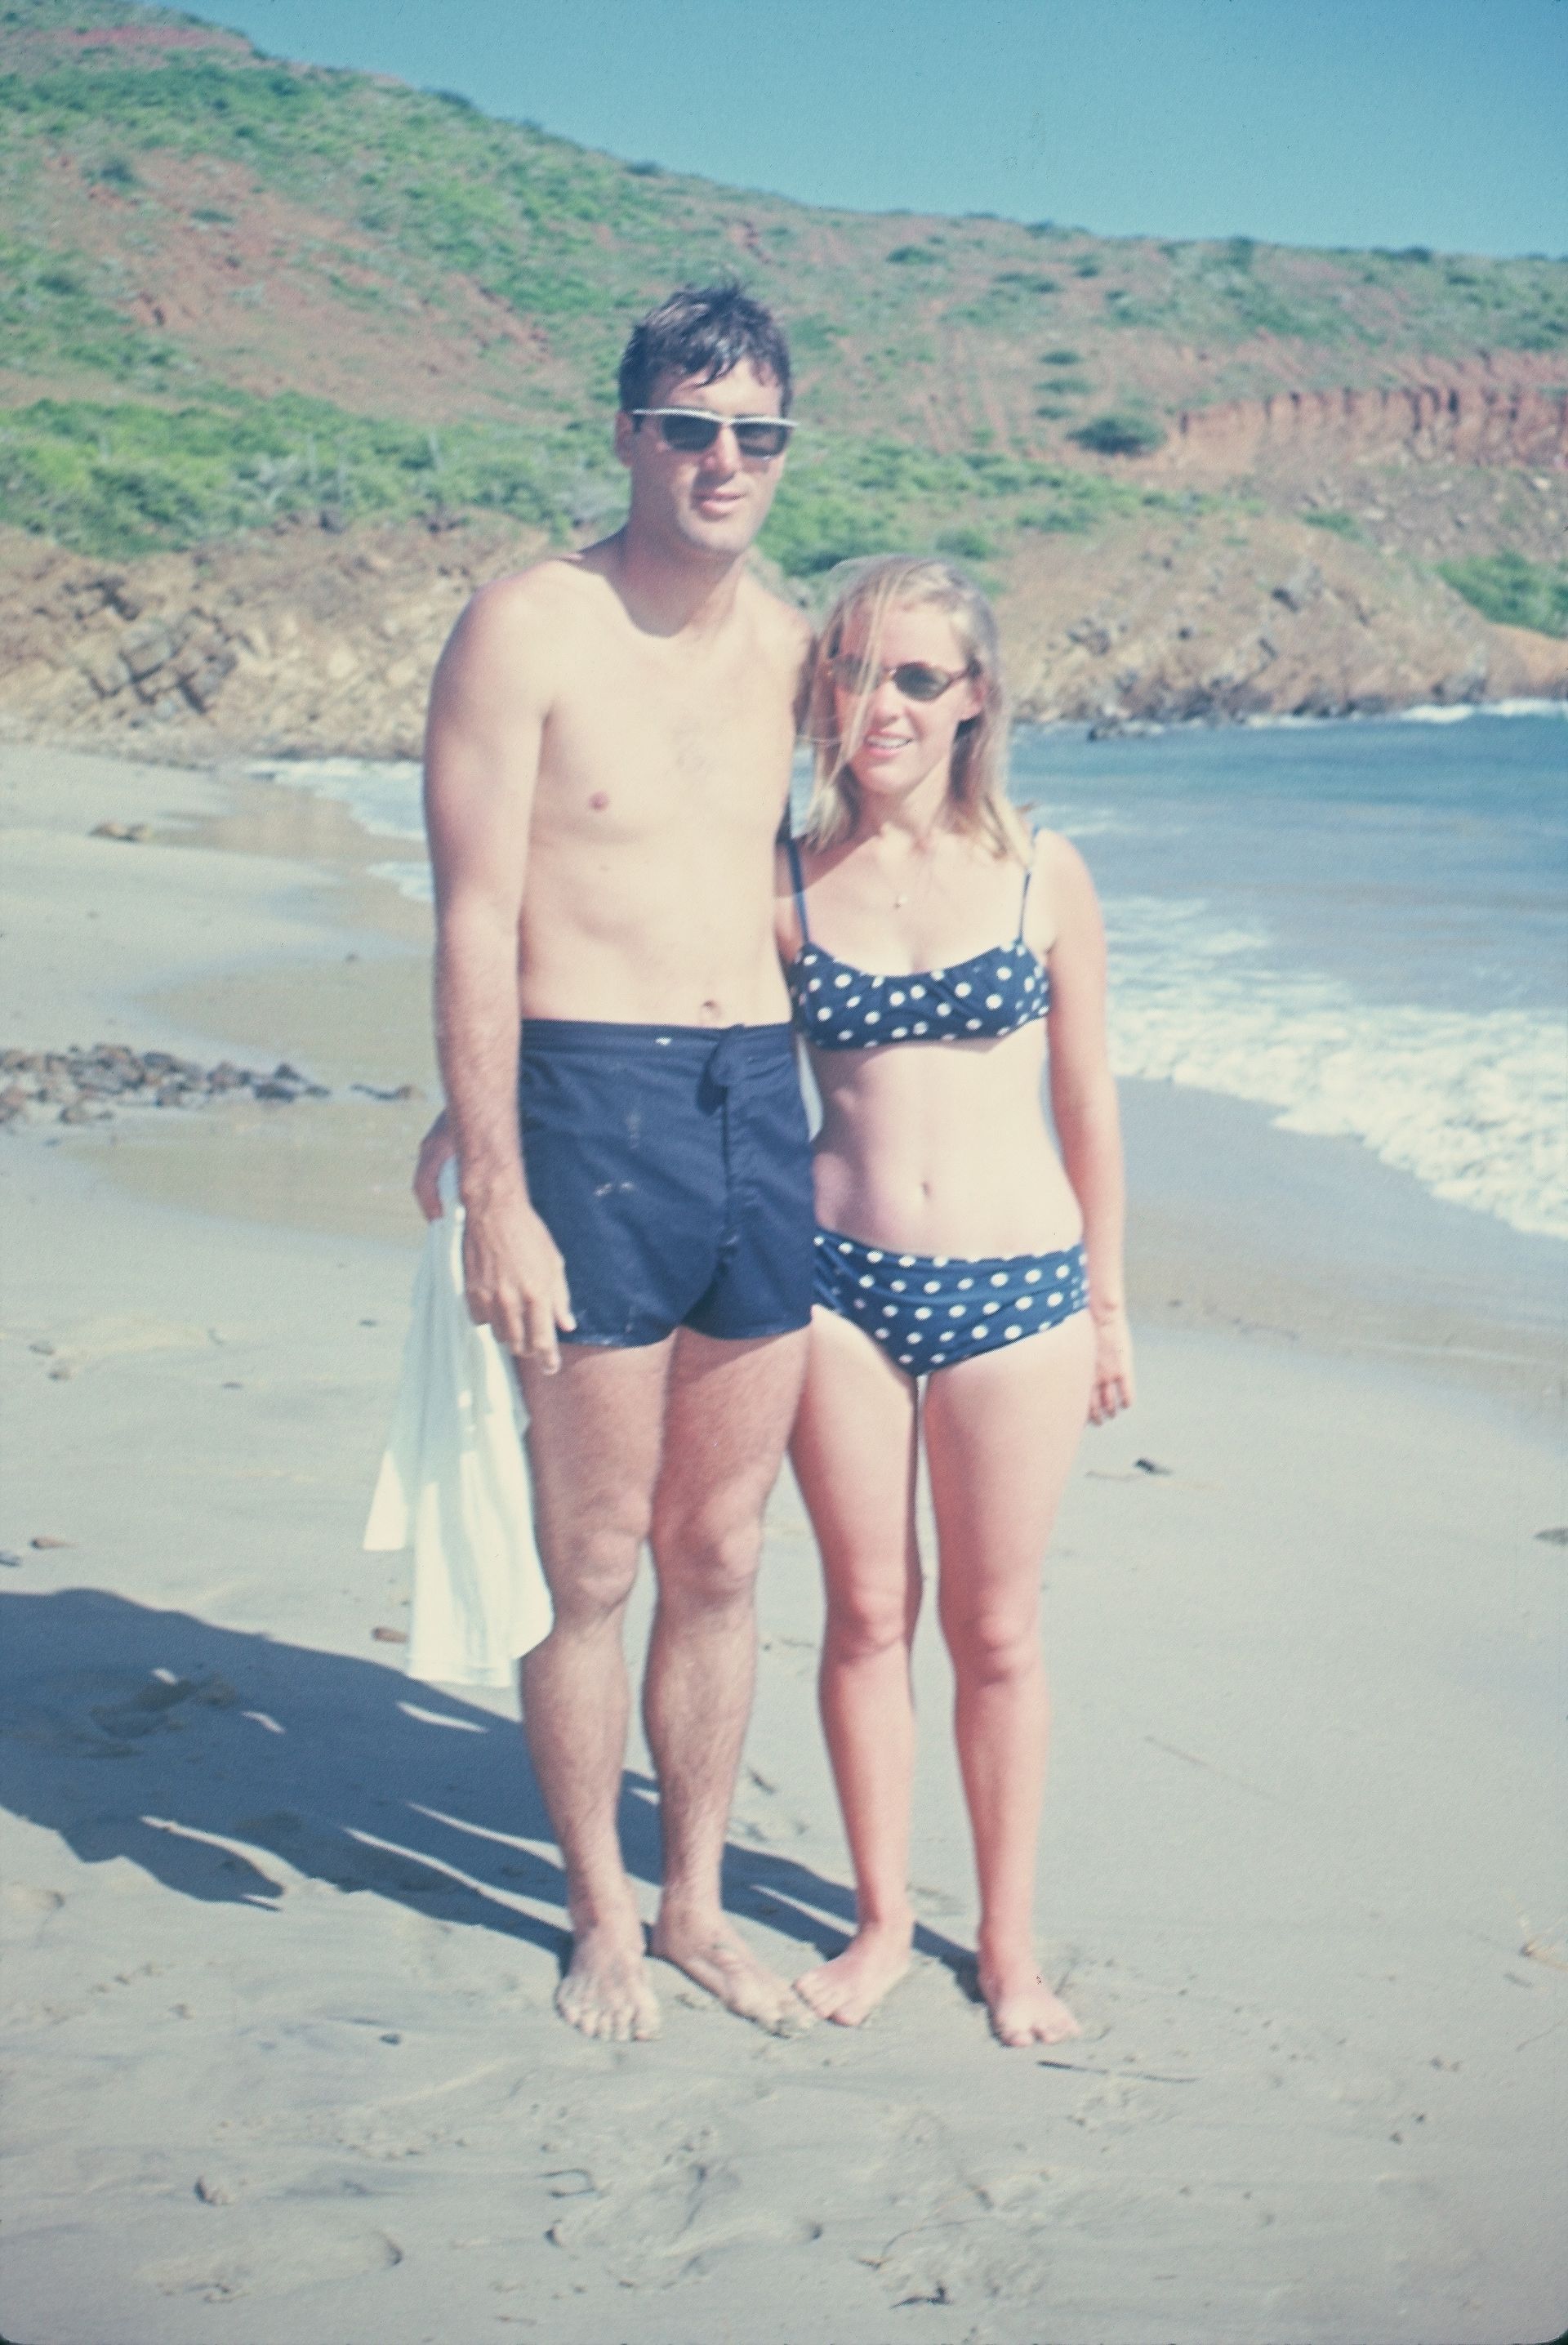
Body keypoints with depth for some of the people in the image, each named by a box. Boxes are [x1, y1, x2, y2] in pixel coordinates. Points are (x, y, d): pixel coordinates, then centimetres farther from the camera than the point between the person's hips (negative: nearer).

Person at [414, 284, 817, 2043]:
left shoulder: (787, 646, 11)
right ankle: (600, 1920, 23)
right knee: (594, 1564, 4)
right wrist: (497, 1187, -15)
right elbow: (477, 925, -10)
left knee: (721, 1556, 12)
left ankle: (696, 1903, 28)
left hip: (758, 1106, 5)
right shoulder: (528, 628, -6)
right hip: (592, 1111, -5)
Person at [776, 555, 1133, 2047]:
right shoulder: (788, 887, 1)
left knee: (997, 1630, 8)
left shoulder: (1043, 879, 0)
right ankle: (882, 1915, 27)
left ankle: (1008, 1940, 24)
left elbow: (1087, 1105, 7)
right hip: (838, 1281, 1)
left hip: (1016, 1288, -1)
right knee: (865, 1611, 10)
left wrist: (1107, 1306, 11)